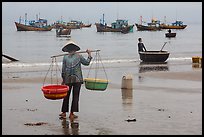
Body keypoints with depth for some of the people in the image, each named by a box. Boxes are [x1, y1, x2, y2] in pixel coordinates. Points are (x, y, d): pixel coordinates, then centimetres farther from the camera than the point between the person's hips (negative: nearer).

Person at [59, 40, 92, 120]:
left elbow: (63, 70, 2)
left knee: (66, 96, 11)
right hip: (77, 79, -1)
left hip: (68, 79, 1)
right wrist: (89, 55, 26)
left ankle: (64, 112, 11)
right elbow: (86, 63, 13)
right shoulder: (78, 56, -1)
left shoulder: (65, 57, 1)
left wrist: (63, 80, 10)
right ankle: (72, 114, 1)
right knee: (75, 96, 3)